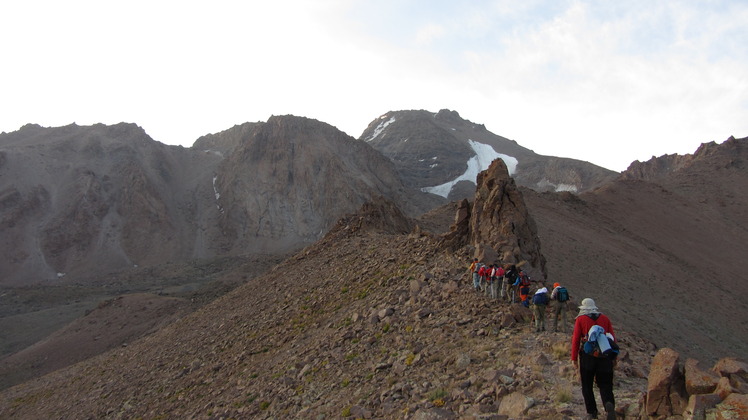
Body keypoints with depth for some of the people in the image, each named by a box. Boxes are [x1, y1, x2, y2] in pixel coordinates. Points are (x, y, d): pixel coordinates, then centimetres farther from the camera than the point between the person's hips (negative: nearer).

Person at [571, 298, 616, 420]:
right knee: (605, 384, 8)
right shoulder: (605, 319, 9)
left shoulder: (580, 319, 0)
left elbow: (576, 339, -4)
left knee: (587, 386, 12)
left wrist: (574, 358, 1)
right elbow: (613, 338, 8)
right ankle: (609, 404, -19)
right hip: (605, 355, 2)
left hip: (588, 356, -2)